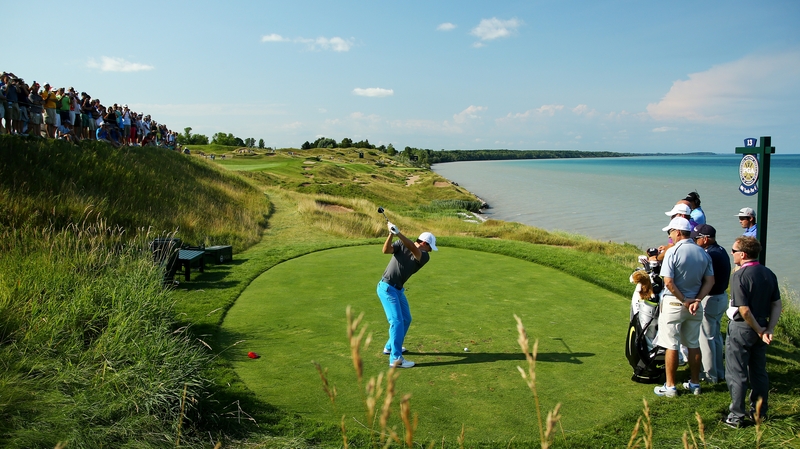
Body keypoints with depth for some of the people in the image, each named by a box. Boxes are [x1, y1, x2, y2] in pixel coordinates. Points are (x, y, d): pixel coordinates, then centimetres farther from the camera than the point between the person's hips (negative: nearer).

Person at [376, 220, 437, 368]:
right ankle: (396, 359, -12)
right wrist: (391, 234, -38)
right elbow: (386, 250, -23)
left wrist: (398, 233, -39)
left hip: (399, 289, 7)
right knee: (397, 321, -13)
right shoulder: (401, 244, -8)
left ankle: (390, 346, 35)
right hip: (387, 287, -7)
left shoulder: (424, 257, -4)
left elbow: (413, 249, -24)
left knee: (406, 319, 17)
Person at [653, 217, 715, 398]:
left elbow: (668, 283, -22)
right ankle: (695, 383, 26)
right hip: (695, 305, 6)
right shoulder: (703, 253, 3)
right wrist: (696, 300, -5)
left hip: (674, 304, -6)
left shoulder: (673, 252, -16)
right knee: (694, 345, 16)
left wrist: (684, 301, -12)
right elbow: (710, 281, 1)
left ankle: (670, 386, 9)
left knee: (671, 346, 3)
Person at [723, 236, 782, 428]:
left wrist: (759, 330, -9)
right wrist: (769, 329, -2)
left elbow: (744, 310, -22)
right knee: (759, 371, 18)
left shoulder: (740, 276, -20)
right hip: (761, 328, 7)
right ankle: (760, 412, 28)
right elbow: (777, 305, 3)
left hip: (742, 328, -7)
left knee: (736, 374, 3)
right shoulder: (769, 274, 3)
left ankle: (736, 416, 8)